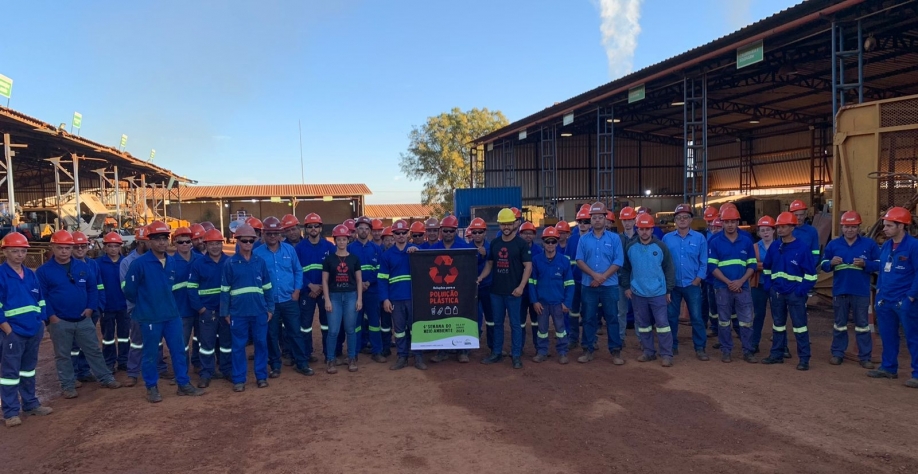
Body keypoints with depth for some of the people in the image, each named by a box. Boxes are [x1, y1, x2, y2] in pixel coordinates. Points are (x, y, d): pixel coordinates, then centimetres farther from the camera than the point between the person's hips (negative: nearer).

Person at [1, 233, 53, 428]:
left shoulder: (31, 275, 11)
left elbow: (40, 300, 17)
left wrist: (42, 322, 11)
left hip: (34, 331, 7)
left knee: (29, 368, 17)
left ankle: (30, 403, 28)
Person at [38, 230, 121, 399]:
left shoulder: (83, 267, 4)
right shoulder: (43, 271, -6)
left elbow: (92, 288, 10)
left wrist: (90, 308, -1)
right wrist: (50, 316, -11)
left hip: (84, 319, 3)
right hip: (59, 322, -2)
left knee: (94, 350, 10)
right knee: (63, 355, 9)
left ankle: (106, 378, 20)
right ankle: (68, 385, 20)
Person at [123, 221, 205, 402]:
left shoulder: (173, 262, 2)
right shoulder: (139, 263, -13)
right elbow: (129, 290, -5)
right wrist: (144, 304, 6)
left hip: (173, 315, 5)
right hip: (150, 317, -4)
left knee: (179, 350, 10)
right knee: (151, 354, 8)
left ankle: (184, 384, 21)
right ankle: (151, 387, 23)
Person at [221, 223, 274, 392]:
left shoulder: (260, 261, 4)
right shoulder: (230, 263, 0)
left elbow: (267, 287, 9)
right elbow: (225, 289, 2)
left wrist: (270, 308, 6)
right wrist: (225, 312, 1)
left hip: (259, 311, 2)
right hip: (238, 312, -1)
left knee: (261, 343, 7)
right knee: (238, 346, 5)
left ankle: (261, 376, 20)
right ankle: (239, 379, 16)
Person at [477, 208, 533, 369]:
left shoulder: (521, 243, -5)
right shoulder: (494, 243, 9)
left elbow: (528, 266, -8)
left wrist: (521, 286, -18)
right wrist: (481, 277, -1)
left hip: (513, 291, -5)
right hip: (496, 290, 5)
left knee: (515, 323, 3)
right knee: (497, 323, 13)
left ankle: (516, 355, 12)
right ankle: (496, 353, 23)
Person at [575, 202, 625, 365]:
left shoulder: (614, 238, 2)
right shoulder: (583, 239, 6)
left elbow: (618, 261, -4)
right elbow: (579, 260, 0)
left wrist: (602, 277, -13)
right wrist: (595, 275, -14)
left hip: (610, 285, -1)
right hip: (588, 285, 2)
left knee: (613, 318, 2)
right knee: (588, 318, 7)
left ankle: (616, 351, 11)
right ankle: (588, 350, 16)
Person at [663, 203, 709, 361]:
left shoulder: (699, 238, 1)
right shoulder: (667, 238, 2)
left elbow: (703, 262, 2)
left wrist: (697, 280, -6)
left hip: (692, 285, -1)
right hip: (672, 284, 1)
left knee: (696, 317, 0)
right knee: (671, 316, 8)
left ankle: (700, 348, 10)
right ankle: (672, 346, 20)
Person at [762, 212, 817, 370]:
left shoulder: (802, 248, -10)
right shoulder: (774, 248, 6)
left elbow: (811, 272, -9)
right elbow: (766, 267, 19)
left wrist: (802, 290, -14)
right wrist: (768, 285, 9)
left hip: (795, 293, -5)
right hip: (777, 292, 5)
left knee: (799, 325, -1)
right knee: (778, 324, 13)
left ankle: (804, 358, 6)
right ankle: (777, 354, 23)